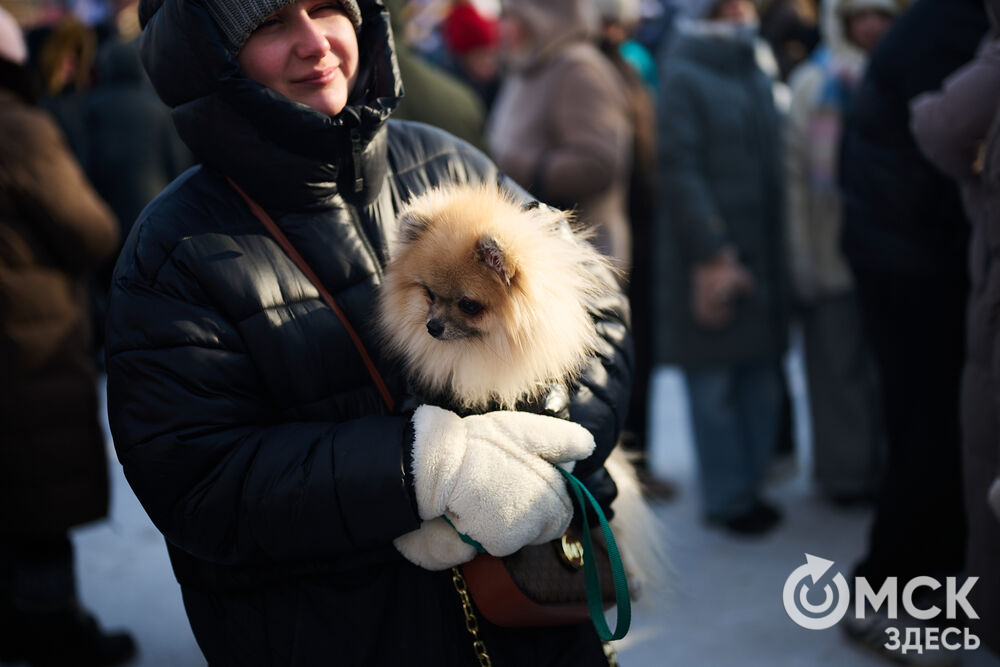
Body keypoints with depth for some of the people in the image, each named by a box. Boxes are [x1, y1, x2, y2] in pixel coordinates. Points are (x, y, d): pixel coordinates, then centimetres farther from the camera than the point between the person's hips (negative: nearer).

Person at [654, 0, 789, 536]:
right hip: (709, 259, -6)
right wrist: (710, 257, -17)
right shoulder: (682, 77, -5)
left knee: (762, 379, 8)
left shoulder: (759, 79, 16)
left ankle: (750, 483, 21)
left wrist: (779, 251, 10)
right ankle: (726, 497, 10)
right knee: (714, 384, -1)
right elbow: (679, 171, -12)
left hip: (763, 257, 6)